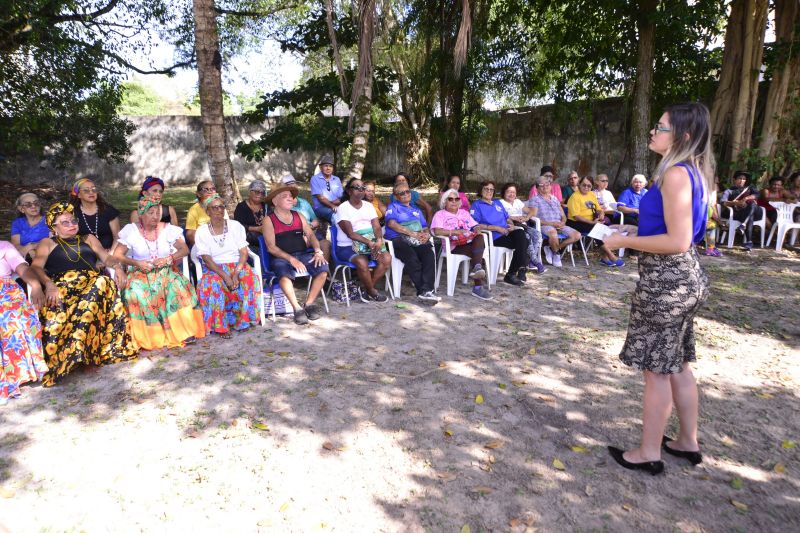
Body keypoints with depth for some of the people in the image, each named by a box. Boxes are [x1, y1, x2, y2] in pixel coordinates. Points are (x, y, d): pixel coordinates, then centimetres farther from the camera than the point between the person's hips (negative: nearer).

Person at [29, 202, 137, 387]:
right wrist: (49, 284, -15)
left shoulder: (89, 239, 33)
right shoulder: (47, 243, 24)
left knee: (103, 282, -37)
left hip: (91, 282, 0)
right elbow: (36, 268, 7)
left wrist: (117, 266, -6)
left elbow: (106, 258, 19)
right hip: (61, 285, 0)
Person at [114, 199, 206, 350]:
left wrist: (168, 259, -15)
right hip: (140, 273, -1)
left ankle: (184, 331, -25)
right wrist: (137, 263, -17)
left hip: (165, 272, 1)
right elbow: (117, 255, 0)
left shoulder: (167, 229, 3)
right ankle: (147, 336, -25)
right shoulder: (132, 231, 1)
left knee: (179, 286, -30)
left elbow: (185, 249, 1)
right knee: (137, 292, -33)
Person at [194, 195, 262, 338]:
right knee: (213, 284, -34)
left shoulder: (236, 226, 5)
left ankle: (242, 319, -15)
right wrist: (225, 276, -24)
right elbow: (207, 260, -8)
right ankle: (220, 325, -23)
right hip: (214, 269, -1)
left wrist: (236, 273, -20)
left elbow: (244, 253, -2)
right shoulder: (202, 232, 1)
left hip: (237, 266, 2)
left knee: (249, 279, -30)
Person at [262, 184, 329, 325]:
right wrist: (291, 259, -19)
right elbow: (271, 247, -7)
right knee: (284, 274, -37)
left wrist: (318, 251, -11)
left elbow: (310, 235, 10)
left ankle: (309, 303, -8)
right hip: (281, 258, -4)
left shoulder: (299, 216, 16)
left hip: (303, 254, 4)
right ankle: (297, 308, -23)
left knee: (323, 268, -22)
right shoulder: (269, 220, 0)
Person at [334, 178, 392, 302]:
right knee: (362, 262, -34)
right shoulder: (343, 208, -8)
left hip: (370, 244, 6)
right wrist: (369, 242, -29)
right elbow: (350, 233, -17)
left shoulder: (368, 206, 11)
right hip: (347, 247, -6)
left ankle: (367, 290, -4)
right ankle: (372, 291, -7)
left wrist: (379, 240, -22)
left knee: (387, 258, -18)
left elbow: (377, 226, 1)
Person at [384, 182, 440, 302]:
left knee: (429, 254, -30)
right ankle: (424, 291, -34)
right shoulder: (393, 207, 17)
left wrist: (426, 234, -2)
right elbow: (391, 223, -2)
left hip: (418, 240, 4)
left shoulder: (416, 210, 33)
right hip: (398, 239, -4)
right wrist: (412, 233, -12)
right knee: (412, 257, -36)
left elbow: (425, 227, 25)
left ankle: (426, 291, -39)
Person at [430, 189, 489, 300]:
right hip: (454, 246, -4)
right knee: (476, 252, -31)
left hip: (471, 243, 5)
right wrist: (456, 232, -16)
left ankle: (477, 267, -43)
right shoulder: (440, 214, 9)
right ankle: (478, 286, -36)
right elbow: (437, 231, -9)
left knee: (479, 237, -31)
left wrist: (478, 228, -4)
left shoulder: (464, 213, 30)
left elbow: (475, 225, 22)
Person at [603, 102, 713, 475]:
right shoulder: (691, 172, 12)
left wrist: (625, 242, -15)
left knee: (656, 369, 2)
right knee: (677, 365, 19)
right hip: (682, 277, 10)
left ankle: (649, 454, 17)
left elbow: (678, 241, -24)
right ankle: (688, 442, 34)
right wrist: (632, 233, 14)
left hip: (666, 281, -10)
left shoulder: (675, 174, -19)